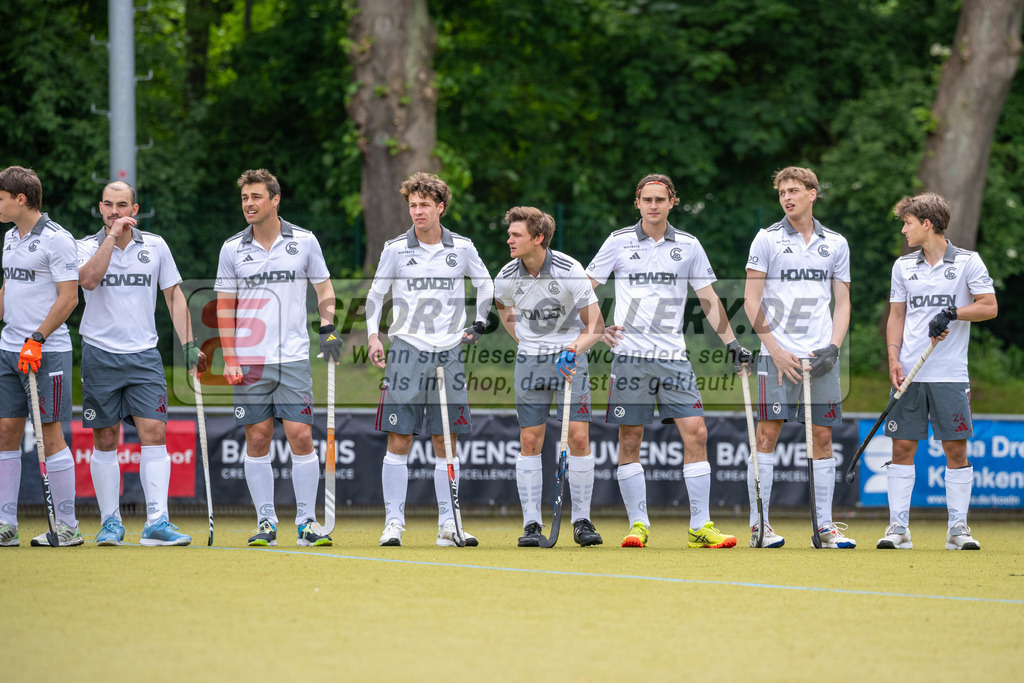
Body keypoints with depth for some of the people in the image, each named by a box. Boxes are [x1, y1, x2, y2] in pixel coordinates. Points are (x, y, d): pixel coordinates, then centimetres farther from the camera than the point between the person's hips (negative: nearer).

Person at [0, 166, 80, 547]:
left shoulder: (56, 239, -11)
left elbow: (68, 298, -14)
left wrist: (36, 339, -19)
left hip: (47, 351, -8)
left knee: (50, 435, -6)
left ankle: (67, 526, 0)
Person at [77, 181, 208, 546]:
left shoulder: (155, 246, 7)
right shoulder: (87, 246, 2)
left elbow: (174, 296, 11)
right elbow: (89, 279, -20)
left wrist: (189, 344, 4)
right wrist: (112, 236, -18)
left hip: (144, 356, 1)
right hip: (100, 354, -1)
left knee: (154, 433, -11)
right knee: (105, 441, 2)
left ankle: (156, 523, -15)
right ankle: (110, 523, 10)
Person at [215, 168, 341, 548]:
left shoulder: (304, 241, 3)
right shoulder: (232, 249, 5)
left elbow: (325, 288, 12)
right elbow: (225, 307, 8)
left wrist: (328, 328, -4)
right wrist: (229, 358, 0)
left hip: (293, 358, -1)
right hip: (249, 361, 1)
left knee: (301, 437, -7)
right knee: (257, 440, 1)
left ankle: (307, 523, 0)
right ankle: (266, 522, 8)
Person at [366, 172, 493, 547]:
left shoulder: (462, 248, 5)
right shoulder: (395, 249, 2)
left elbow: (485, 284, 21)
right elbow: (375, 294, 10)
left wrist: (479, 324, 14)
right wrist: (373, 335, -2)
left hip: (448, 351, 1)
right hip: (406, 350, -1)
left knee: (446, 442, 3)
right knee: (399, 440, -6)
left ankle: (448, 525, 6)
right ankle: (393, 522, -2)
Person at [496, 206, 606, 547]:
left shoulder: (569, 270, -16)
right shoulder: (506, 278, -6)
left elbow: (595, 325, -11)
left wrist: (574, 349, -28)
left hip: (570, 357, -2)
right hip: (529, 361, 2)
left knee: (578, 437, -9)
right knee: (530, 441, -3)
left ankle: (582, 521, 1)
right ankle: (531, 523, 2)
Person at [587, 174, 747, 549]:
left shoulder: (688, 246, 8)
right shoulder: (619, 242, 3)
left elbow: (708, 299, 13)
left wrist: (732, 342, 6)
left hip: (673, 356, 1)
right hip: (630, 355, -1)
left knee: (695, 433, -8)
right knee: (629, 440, -2)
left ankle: (700, 526, -5)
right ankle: (638, 524, 8)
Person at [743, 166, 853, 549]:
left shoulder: (836, 244, 11)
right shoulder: (767, 240, 3)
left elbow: (842, 302, 14)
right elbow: (751, 301, 1)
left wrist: (832, 347, -2)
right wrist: (776, 350, -8)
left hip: (821, 356, 3)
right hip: (778, 354, -3)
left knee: (822, 437, 2)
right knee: (767, 433, -7)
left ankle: (824, 526, 7)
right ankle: (758, 525, -4)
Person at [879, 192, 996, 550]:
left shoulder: (968, 262, 0)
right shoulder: (903, 266, 12)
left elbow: (989, 307, -2)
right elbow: (896, 316, 14)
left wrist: (952, 313, -15)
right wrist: (894, 358, 1)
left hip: (950, 374, -3)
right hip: (910, 374, 3)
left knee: (956, 449, -2)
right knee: (902, 447, -1)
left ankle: (958, 527, 5)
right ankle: (898, 526, 3)